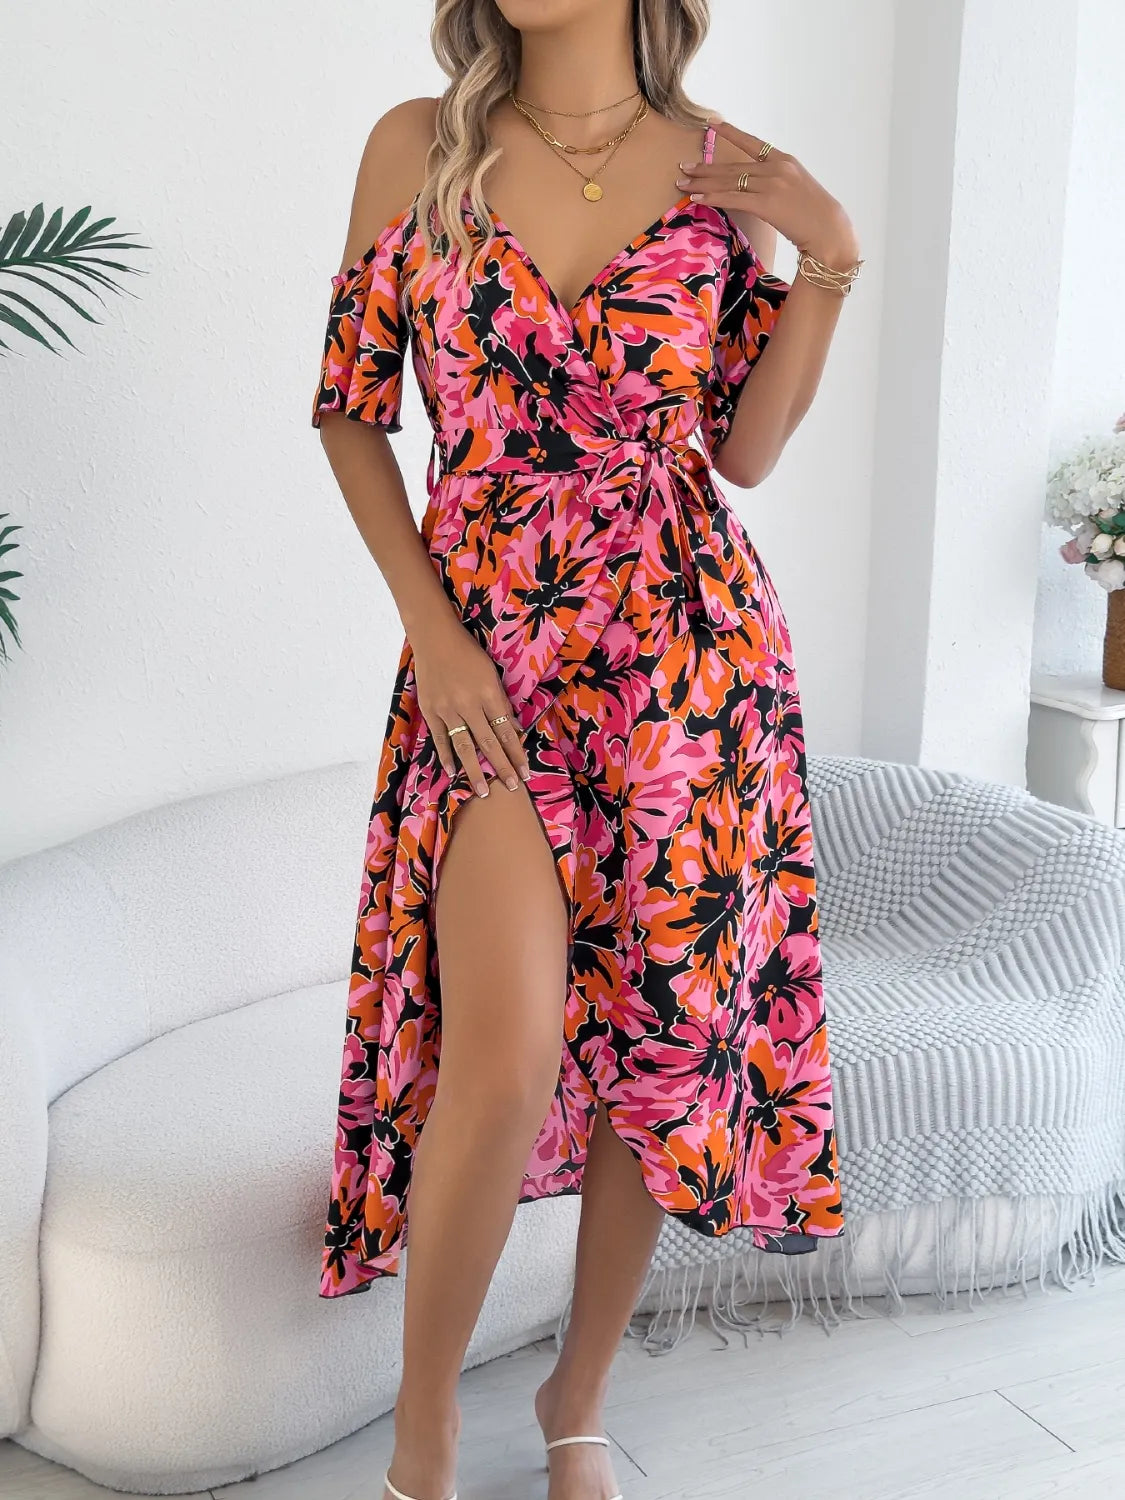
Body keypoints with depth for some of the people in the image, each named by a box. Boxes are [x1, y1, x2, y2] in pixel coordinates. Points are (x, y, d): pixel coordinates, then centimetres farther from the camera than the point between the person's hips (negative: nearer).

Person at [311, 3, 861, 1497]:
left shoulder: (722, 170, 5)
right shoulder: (416, 148, 3)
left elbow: (744, 450, 6)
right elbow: (352, 407, 6)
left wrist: (829, 256, -4)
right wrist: (428, 629, -4)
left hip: (689, 655, 2)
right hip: (487, 658, -2)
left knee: (664, 1036, 7)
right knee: (506, 1054, -16)